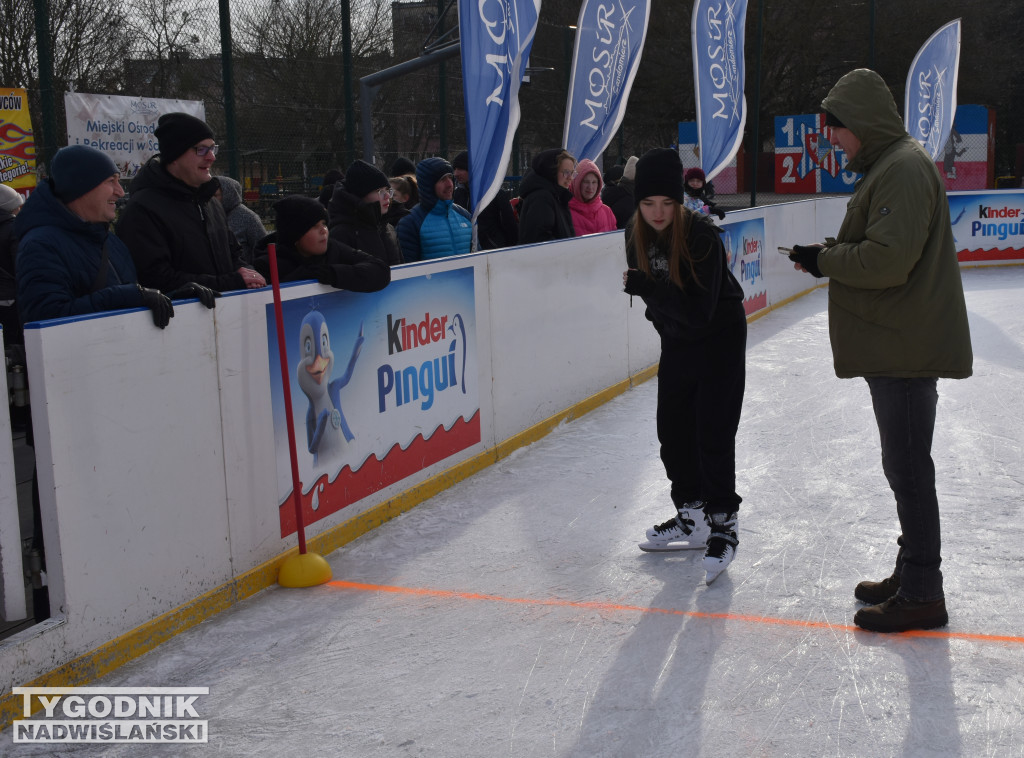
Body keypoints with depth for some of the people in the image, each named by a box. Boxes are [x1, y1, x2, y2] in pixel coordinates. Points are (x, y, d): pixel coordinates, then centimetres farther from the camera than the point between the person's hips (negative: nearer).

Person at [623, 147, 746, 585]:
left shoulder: (702, 237, -27)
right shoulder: (636, 236, -8)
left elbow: (699, 312, -30)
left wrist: (646, 287, -30)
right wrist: (665, 317, 2)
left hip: (720, 340, -7)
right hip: (676, 343, 7)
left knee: (713, 436, -9)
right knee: (673, 432, 11)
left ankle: (723, 527, 5)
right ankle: (692, 519, 26)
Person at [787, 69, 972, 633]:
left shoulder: (903, 169, -17)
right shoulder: (884, 166, 18)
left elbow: (889, 259, -25)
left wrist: (824, 260, -13)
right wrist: (830, 253, 6)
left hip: (908, 347, -11)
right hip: (894, 346, 11)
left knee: (907, 466, -5)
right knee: (905, 465, 18)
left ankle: (922, 596, 4)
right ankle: (911, 574, 30)